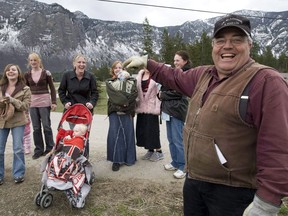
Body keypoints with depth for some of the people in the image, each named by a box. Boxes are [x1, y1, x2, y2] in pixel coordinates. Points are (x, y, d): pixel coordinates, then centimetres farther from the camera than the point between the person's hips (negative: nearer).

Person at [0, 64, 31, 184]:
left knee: (18, 149, 2)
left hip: (18, 122, -3)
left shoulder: (25, 89, -4)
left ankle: (18, 174, 17)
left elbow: (26, 106, -11)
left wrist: (12, 100, -23)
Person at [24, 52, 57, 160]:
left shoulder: (46, 73, 0)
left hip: (45, 103, -3)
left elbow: (52, 88, 1)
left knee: (46, 126, 0)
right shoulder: (27, 74, 8)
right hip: (32, 103, 3)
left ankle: (50, 149, 12)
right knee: (36, 128, 7)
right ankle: (38, 150, 17)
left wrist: (54, 102, -6)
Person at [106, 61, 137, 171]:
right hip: (114, 111, 0)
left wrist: (125, 102, -16)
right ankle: (116, 160, 2)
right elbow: (113, 94, -6)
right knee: (115, 135, -4)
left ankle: (129, 158, 15)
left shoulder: (130, 81, 13)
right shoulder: (109, 82, 12)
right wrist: (125, 101, -16)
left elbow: (135, 93, -4)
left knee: (128, 134, 3)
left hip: (127, 111, 1)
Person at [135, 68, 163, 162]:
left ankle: (158, 151, 14)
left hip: (151, 107, -6)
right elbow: (136, 91, 15)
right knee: (142, 130, 9)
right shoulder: (139, 76, 12)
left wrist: (157, 108, -16)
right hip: (141, 107, 6)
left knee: (152, 129, -2)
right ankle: (150, 150, 23)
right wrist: (136, 104, 7)